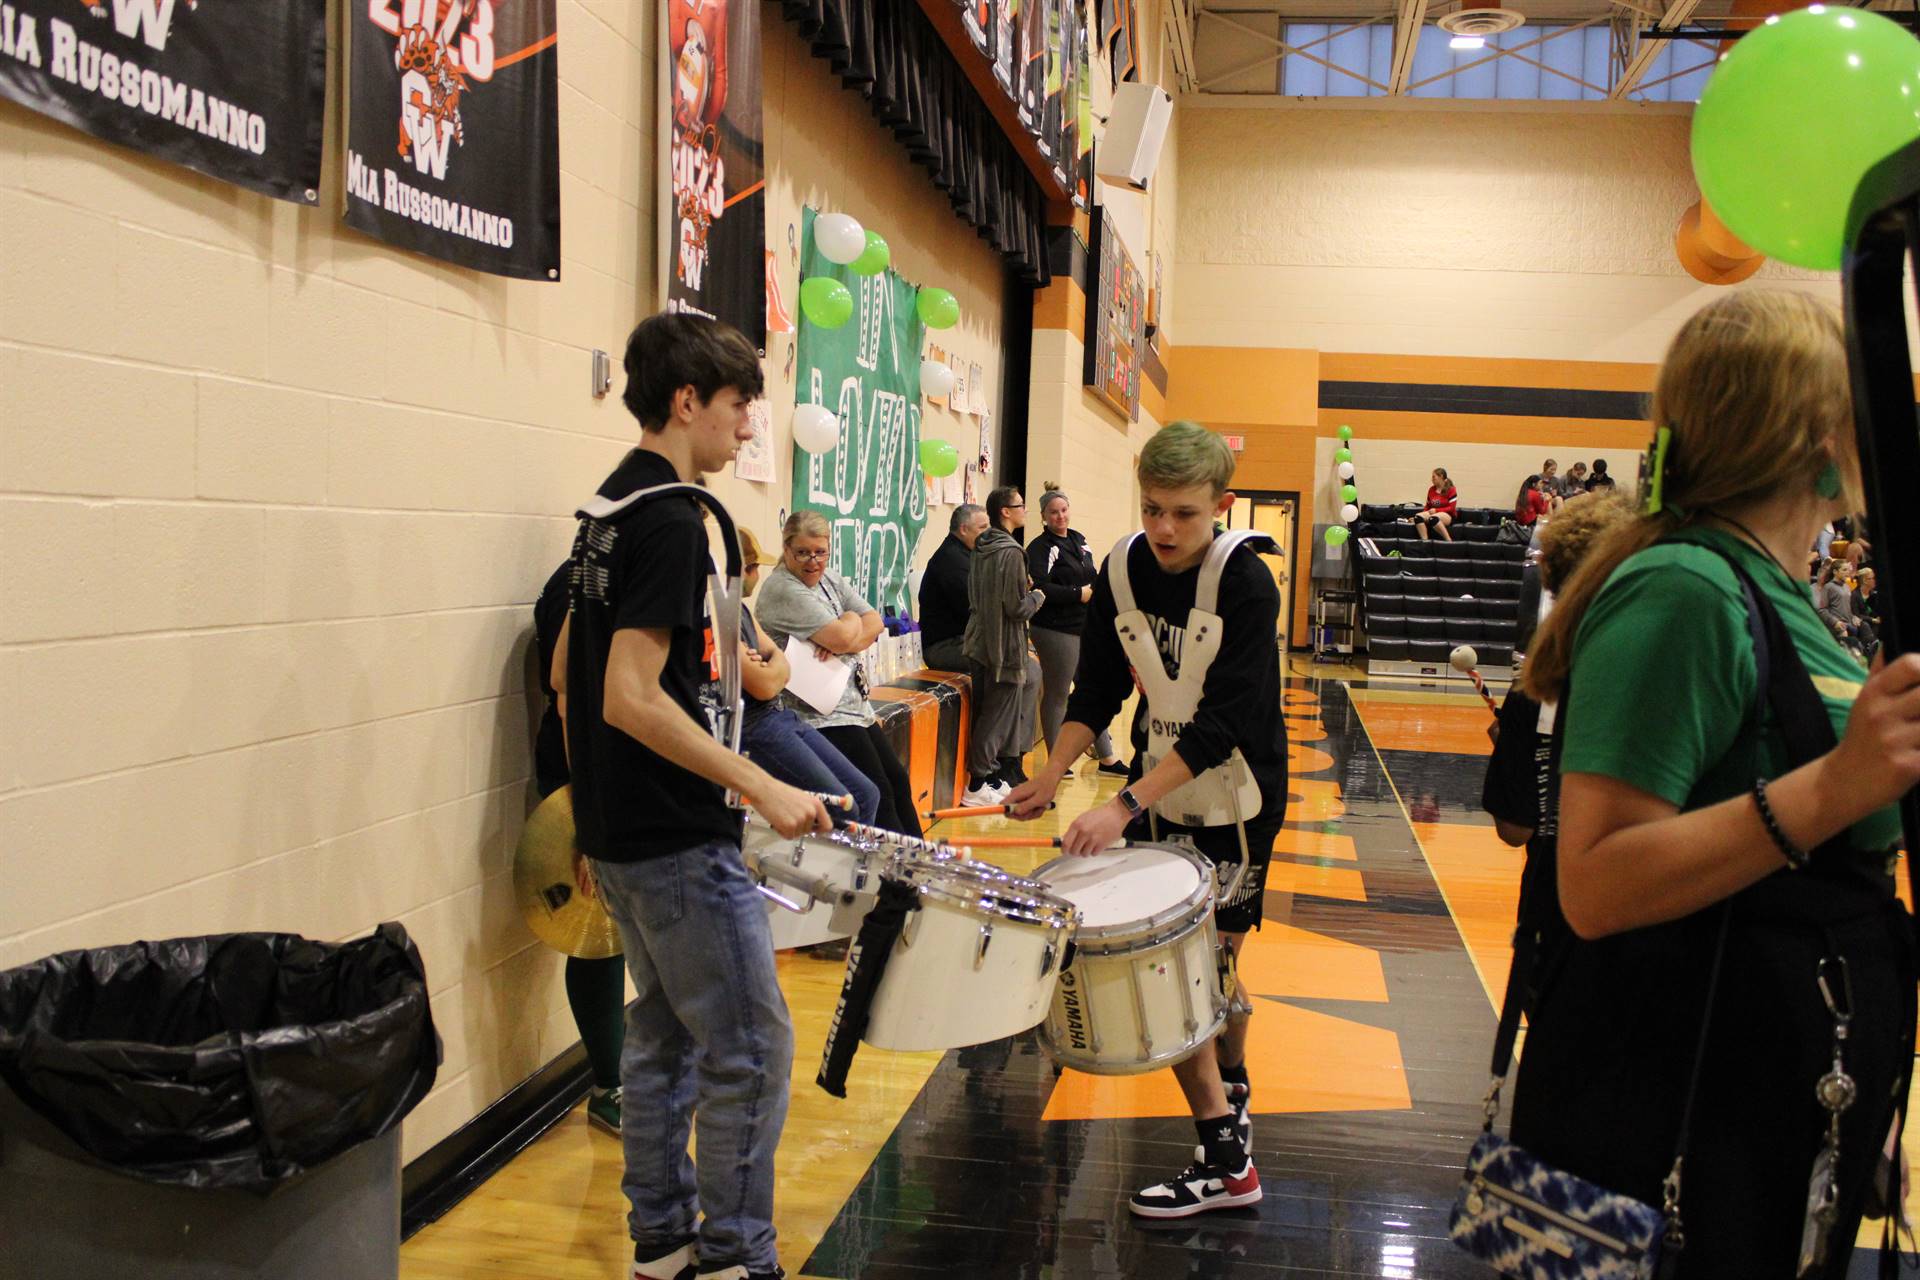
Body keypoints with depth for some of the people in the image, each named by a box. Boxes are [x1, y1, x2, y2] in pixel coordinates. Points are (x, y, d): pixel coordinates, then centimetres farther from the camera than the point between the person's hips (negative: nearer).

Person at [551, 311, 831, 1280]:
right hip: (678, 838, -10)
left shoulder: (609, 509, 12)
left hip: (620, 829, 10)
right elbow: (633, 696, -25)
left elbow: (567, 673, 18)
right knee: (750, 1047, -1)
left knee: (664, 1034, 17)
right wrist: (761, 788, -24)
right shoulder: (667, 519, -18)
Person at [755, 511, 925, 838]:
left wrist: (839, 643, -14)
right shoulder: (782, 589, -14)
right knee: (878, 795, -10)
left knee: (898, 782, 11)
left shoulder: (830, 580, 13)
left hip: (855, 706, 9)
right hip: (822, 716, -9)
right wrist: (851, 620, 0)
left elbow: (875, 623, 5)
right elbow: (843, 637, -22)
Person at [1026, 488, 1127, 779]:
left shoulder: (1079, 541, 15)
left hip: (1085, 629, 8)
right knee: (1057, 695, 1)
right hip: (1056, 631, -8)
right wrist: (1079, 594, -20)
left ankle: (1106, 757, 22)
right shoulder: (1040, 548, -10)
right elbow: (1040, 588, -23)